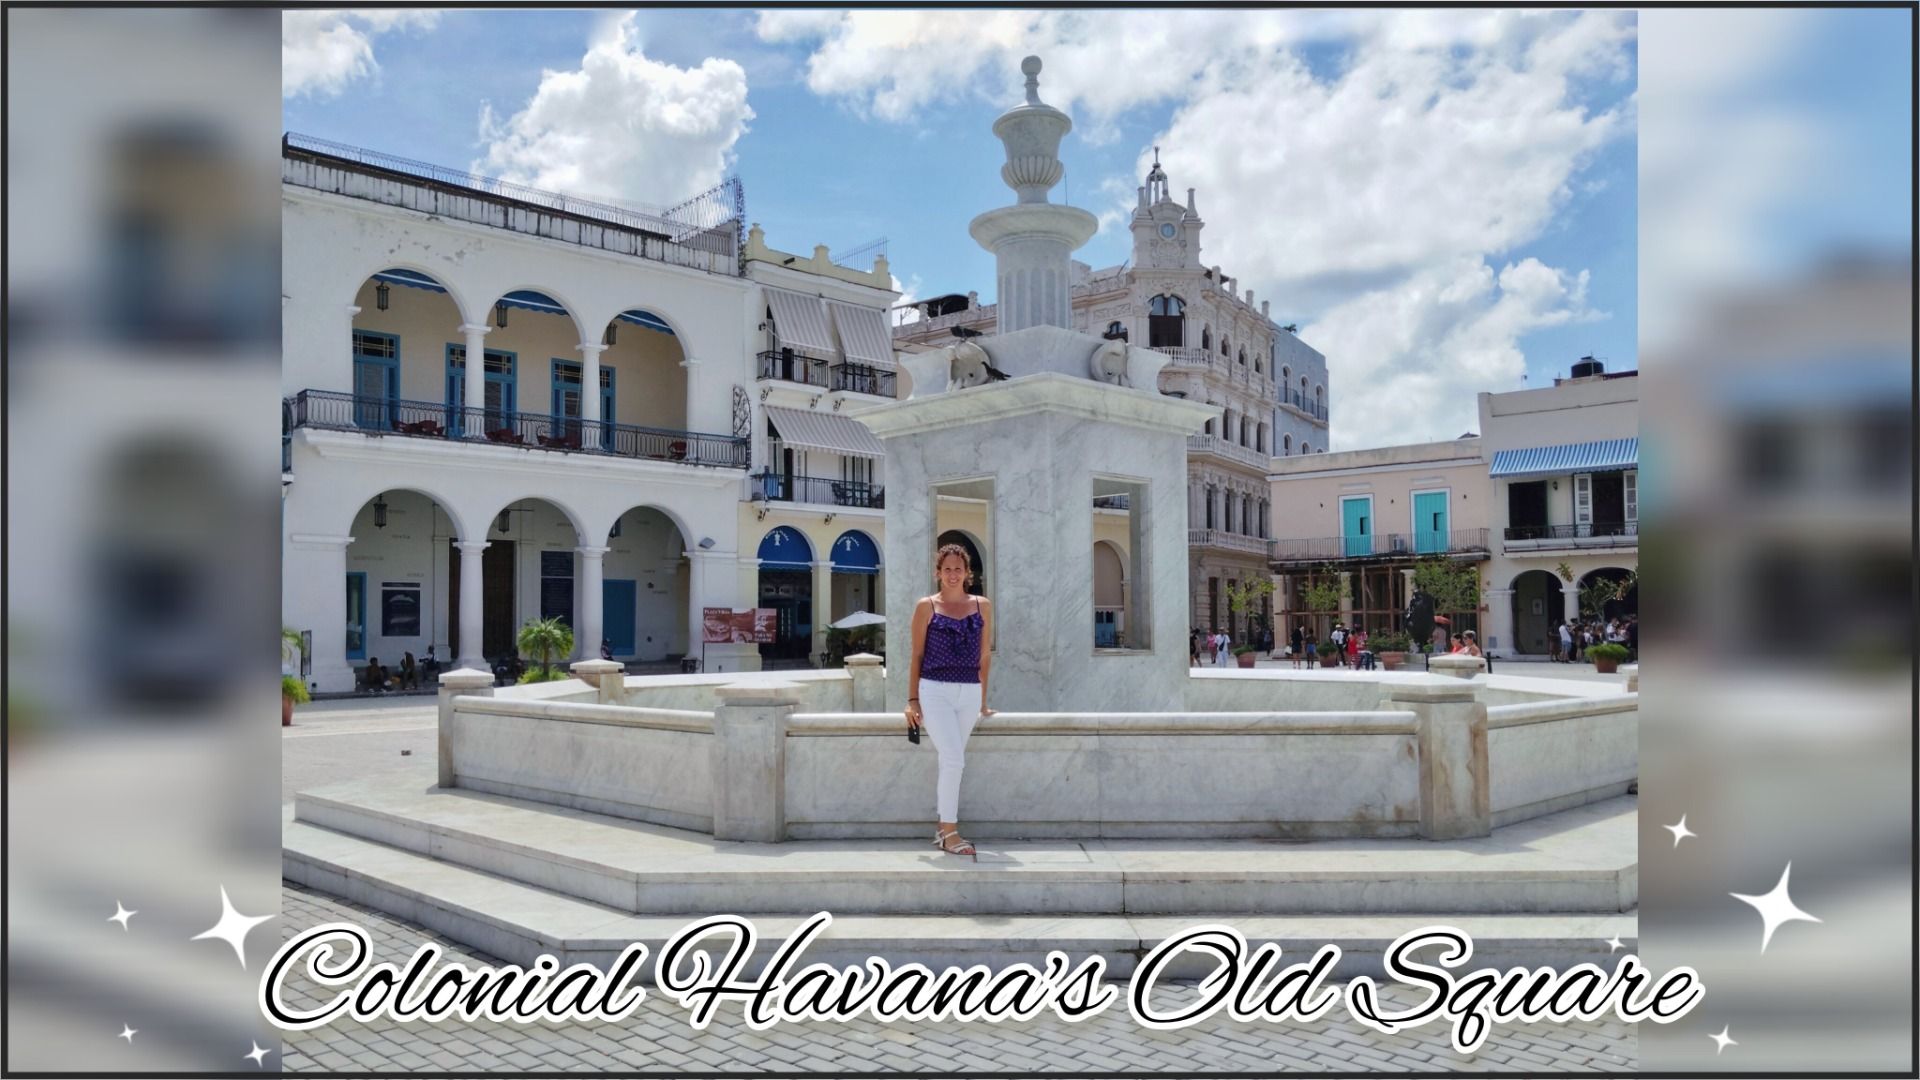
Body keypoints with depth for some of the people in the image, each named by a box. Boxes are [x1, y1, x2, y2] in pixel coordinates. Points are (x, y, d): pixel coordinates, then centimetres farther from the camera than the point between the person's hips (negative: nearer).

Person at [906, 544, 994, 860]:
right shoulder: (926, 607, 2)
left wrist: (983, 701, 14)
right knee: (953, 759, -13)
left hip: (969, 693, 3)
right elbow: (917, 656, 4)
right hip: (934, 691, -3)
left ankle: (941, 828, 20)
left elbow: (984, 655, 13)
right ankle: (950, 832, -5)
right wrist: (912, 700, 1)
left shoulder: (982, 606, 9)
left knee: (952, 762, 8)